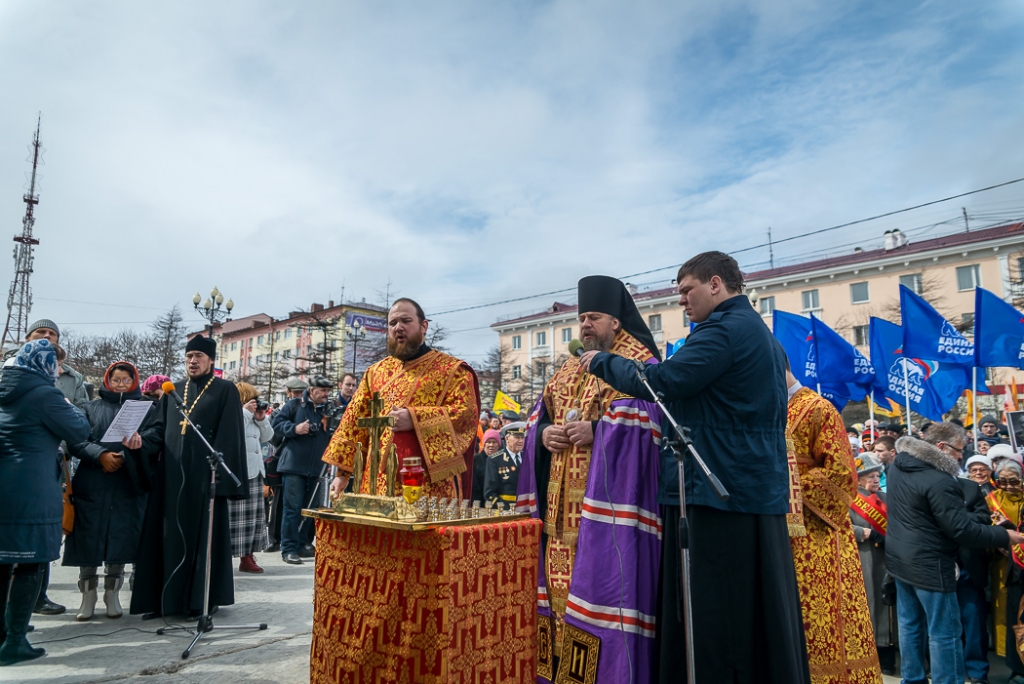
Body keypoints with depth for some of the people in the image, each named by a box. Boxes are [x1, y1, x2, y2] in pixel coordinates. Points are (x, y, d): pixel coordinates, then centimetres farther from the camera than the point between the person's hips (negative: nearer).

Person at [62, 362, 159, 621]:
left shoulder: (144, 409, 12)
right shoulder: (92, 407, 12)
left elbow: (155, 436, -5)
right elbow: (77, 441, 1)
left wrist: (139, 441, -27)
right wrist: (100, 454, -15)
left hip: (128, 485, 0)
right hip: (92, 485, 0)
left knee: (120, 539, 2)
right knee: (89, 538, 1)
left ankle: (112, 594, 15)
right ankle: (88, 596, 14)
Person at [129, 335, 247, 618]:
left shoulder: (225, 391, 0)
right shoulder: (173, 391, 16)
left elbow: (229, 437, -7)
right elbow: (159, 431, 10)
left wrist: (219, 474, -15)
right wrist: (141, 442, -12)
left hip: (204, 475, -5)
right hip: (171, 475, 5)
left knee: (204, 536, 1)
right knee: (168, 535, 7)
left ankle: (203, 599, 11)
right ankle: (165, 598, 17)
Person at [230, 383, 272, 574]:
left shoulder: (251, 417, 17)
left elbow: (267, 436, 20)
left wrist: (261, 418, 6)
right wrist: (245, 412, -19)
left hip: (254, 472, 9)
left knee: (252, 515, 11)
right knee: (235, 515, -8)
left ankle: (247, 557, 18)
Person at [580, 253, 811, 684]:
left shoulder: (725, 329, -13)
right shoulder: (761, 333, 19)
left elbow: (661, 381, -20)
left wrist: (601, 363, -5)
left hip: (721, 494, -10)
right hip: (756, 492, 10)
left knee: (716, 620, -3)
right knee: (759, 615, 15)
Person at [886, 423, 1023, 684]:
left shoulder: (898, 465, 2)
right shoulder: (939, 481, -25)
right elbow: (962, 529, -20)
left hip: (901, 558, 8)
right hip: (929, 565, -8)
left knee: (910, 624, 17)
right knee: (945, 633, 4)